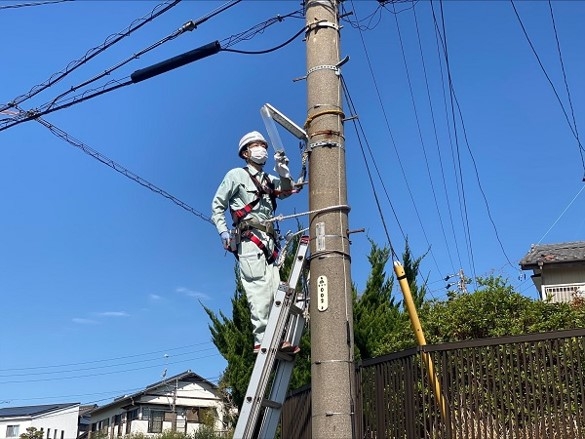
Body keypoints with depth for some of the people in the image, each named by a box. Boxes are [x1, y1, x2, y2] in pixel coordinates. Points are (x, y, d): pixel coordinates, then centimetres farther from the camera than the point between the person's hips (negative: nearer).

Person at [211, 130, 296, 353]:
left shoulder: (269, 180, 26)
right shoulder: (236, 175, 11)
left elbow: (287, 190, 11)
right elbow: (217, 206, 8)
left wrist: (283, 171, -5)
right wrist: (223, 231, -6)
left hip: (269, 241, 6)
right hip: (249, 239, -6)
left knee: (274, 289, -3)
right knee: (260, 288, -17)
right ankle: (262, 340, -20)